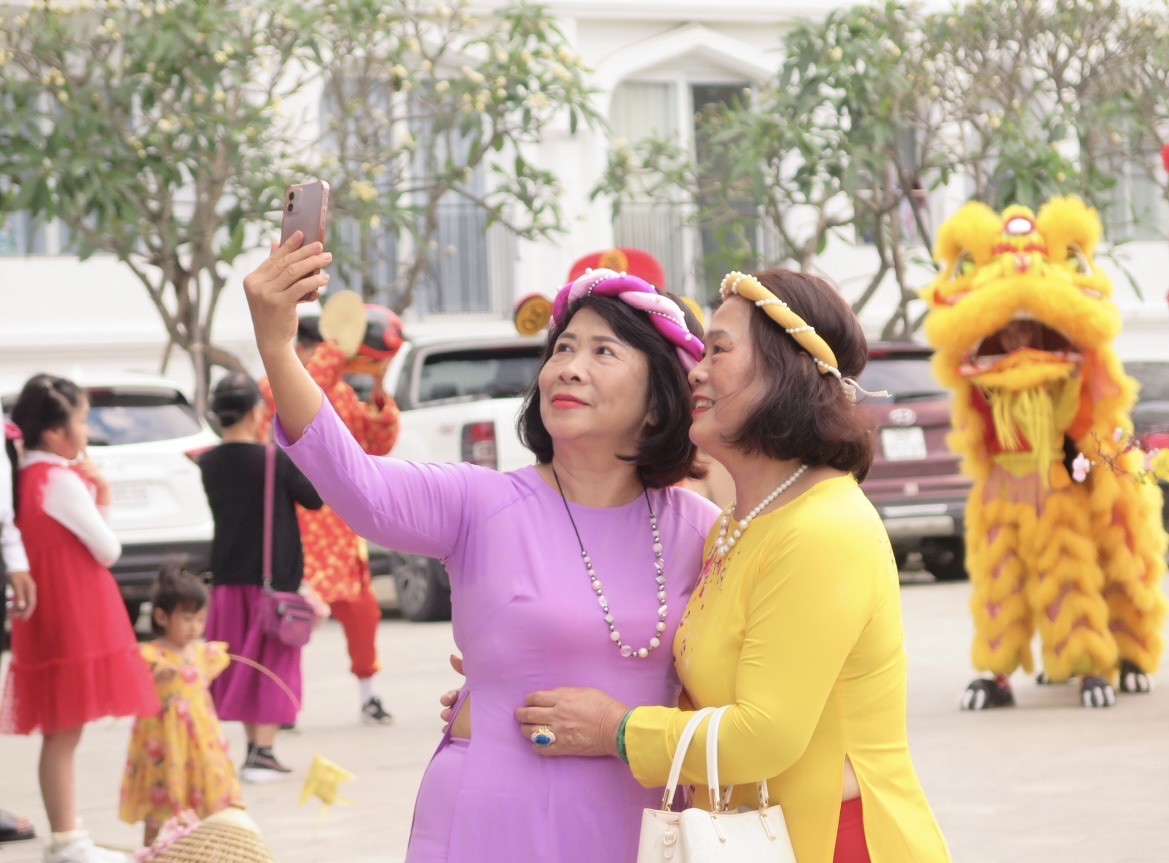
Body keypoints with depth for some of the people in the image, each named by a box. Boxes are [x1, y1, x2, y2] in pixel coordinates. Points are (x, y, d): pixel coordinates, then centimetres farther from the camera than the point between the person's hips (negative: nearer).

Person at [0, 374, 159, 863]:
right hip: (73, 622, -9)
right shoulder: (62, 480, -15)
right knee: (64, 734, -6)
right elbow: (108, 550, -11)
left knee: (61, 733, 11)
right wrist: (101, 500, 1)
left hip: (52, 620, 9)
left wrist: (93, 496, 5)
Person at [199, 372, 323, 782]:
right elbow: (315, 498, -5)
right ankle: (263, 752, -2)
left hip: (228, 577, 5)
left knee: (242, 662, 15)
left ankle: (254, 745, 19)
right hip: (274, 577, -5)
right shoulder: (276, 460, -16)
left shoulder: (209, 463, -2)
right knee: (272, 661, 2)